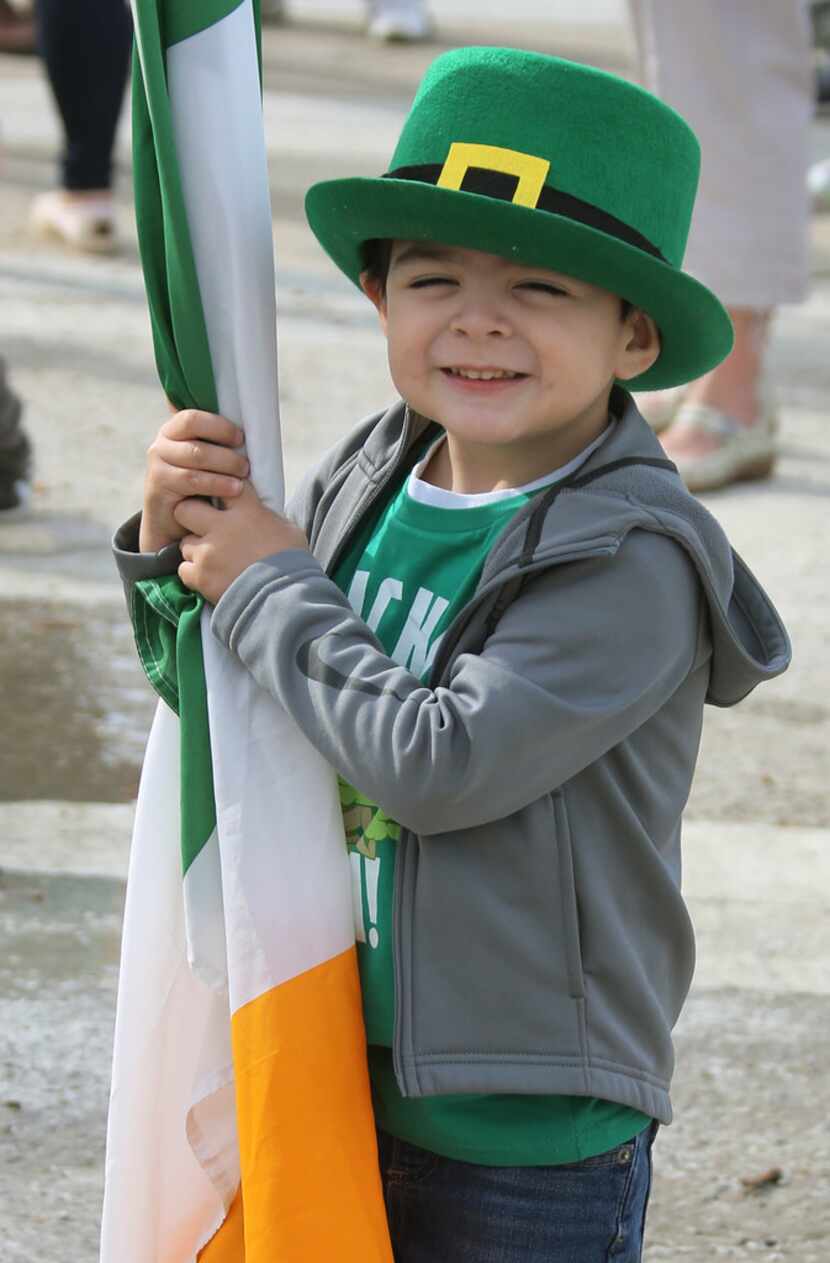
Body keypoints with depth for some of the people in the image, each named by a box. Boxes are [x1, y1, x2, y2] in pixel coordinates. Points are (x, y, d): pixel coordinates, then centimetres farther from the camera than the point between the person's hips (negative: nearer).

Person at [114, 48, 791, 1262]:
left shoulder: (632, 563, -20)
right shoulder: (361, 480, 1)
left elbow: (442, 764, -28)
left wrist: (269, 585, -16)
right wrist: (176, 542, -6)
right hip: (337, 1083, 6)